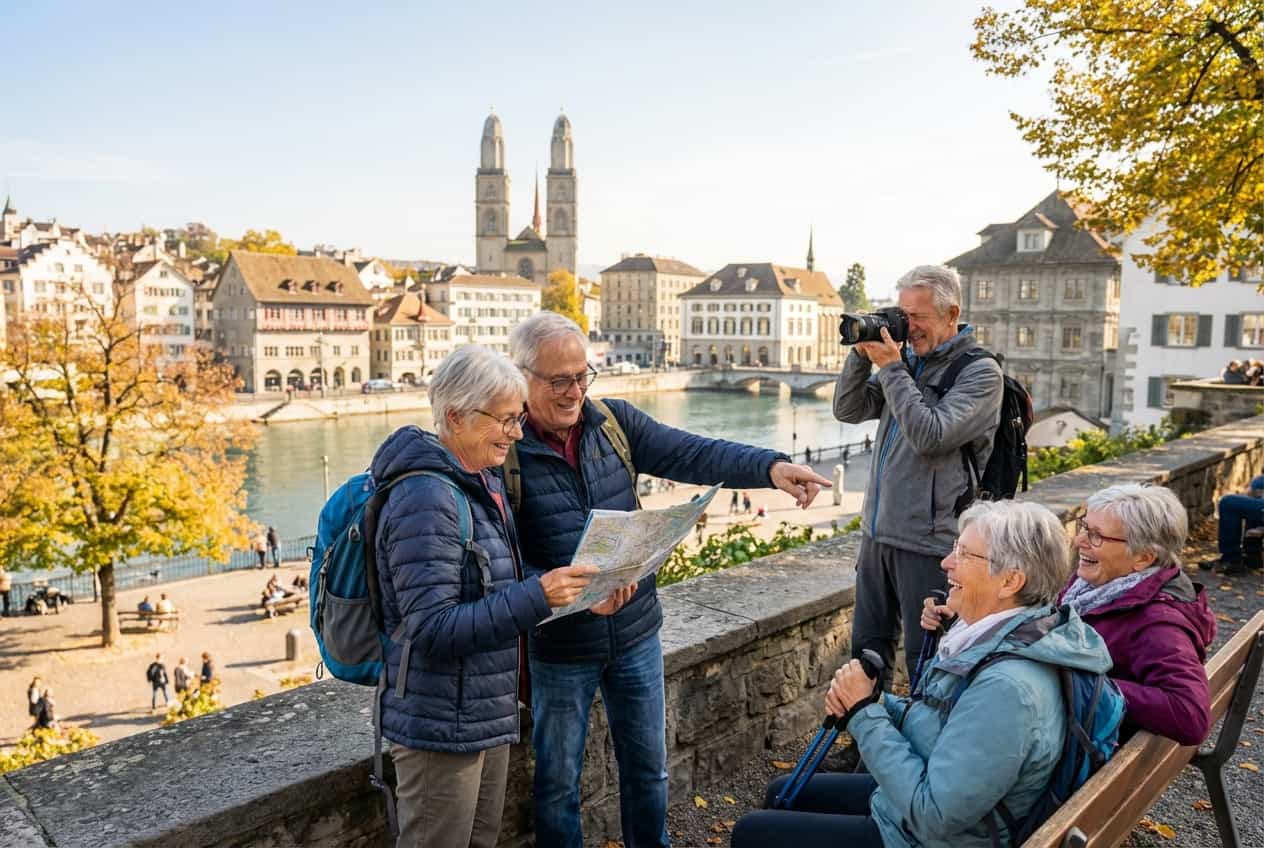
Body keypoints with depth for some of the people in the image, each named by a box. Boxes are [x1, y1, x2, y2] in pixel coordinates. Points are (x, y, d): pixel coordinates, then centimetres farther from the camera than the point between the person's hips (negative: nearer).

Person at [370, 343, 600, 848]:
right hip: (441, 728, -9)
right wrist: (537, 596, -32)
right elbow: (433, 628, -26)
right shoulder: (426, 499, -23)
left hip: (490, 713, 9)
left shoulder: (485, 484, 7)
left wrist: (570, 589, 0)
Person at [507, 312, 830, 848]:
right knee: (558, 778, 15)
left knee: (648, 765, 20)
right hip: (560, 649, -4)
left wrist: (770, 466, -28)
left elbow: (691, 454, -12)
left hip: (636, 636, 4)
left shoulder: (612, 421, -3)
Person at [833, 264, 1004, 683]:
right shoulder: (908, 358, 10)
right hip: (877, 531, 7)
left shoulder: (980, 372, -9)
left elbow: (931, 436, -21)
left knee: (925, 658, 5)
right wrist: (862, 355, -4)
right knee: (866, 647, 17)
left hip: (928, 541, -7)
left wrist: (891, 368, -16)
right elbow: (848, 411, 9)